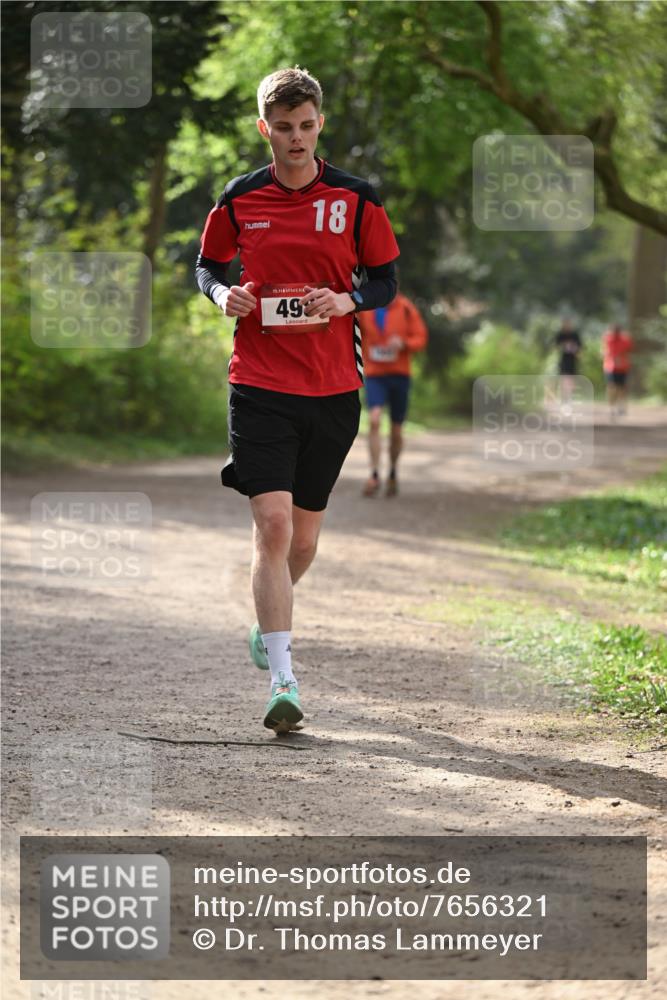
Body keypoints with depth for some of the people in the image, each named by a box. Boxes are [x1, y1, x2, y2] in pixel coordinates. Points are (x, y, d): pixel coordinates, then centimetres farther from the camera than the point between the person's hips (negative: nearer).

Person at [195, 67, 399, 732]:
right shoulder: (240, 199, 3)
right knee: (272, 524, -15)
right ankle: (282, 682, -14)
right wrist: (223, 293, -7)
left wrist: (347, 301, -13)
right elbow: (207, 264, 16)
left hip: (333, 389, 1)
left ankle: (268, 621, 44)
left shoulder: (355, 198, 1)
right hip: (260, 385, -1)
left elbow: (385, 279, 8)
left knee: (303, 534, 12)